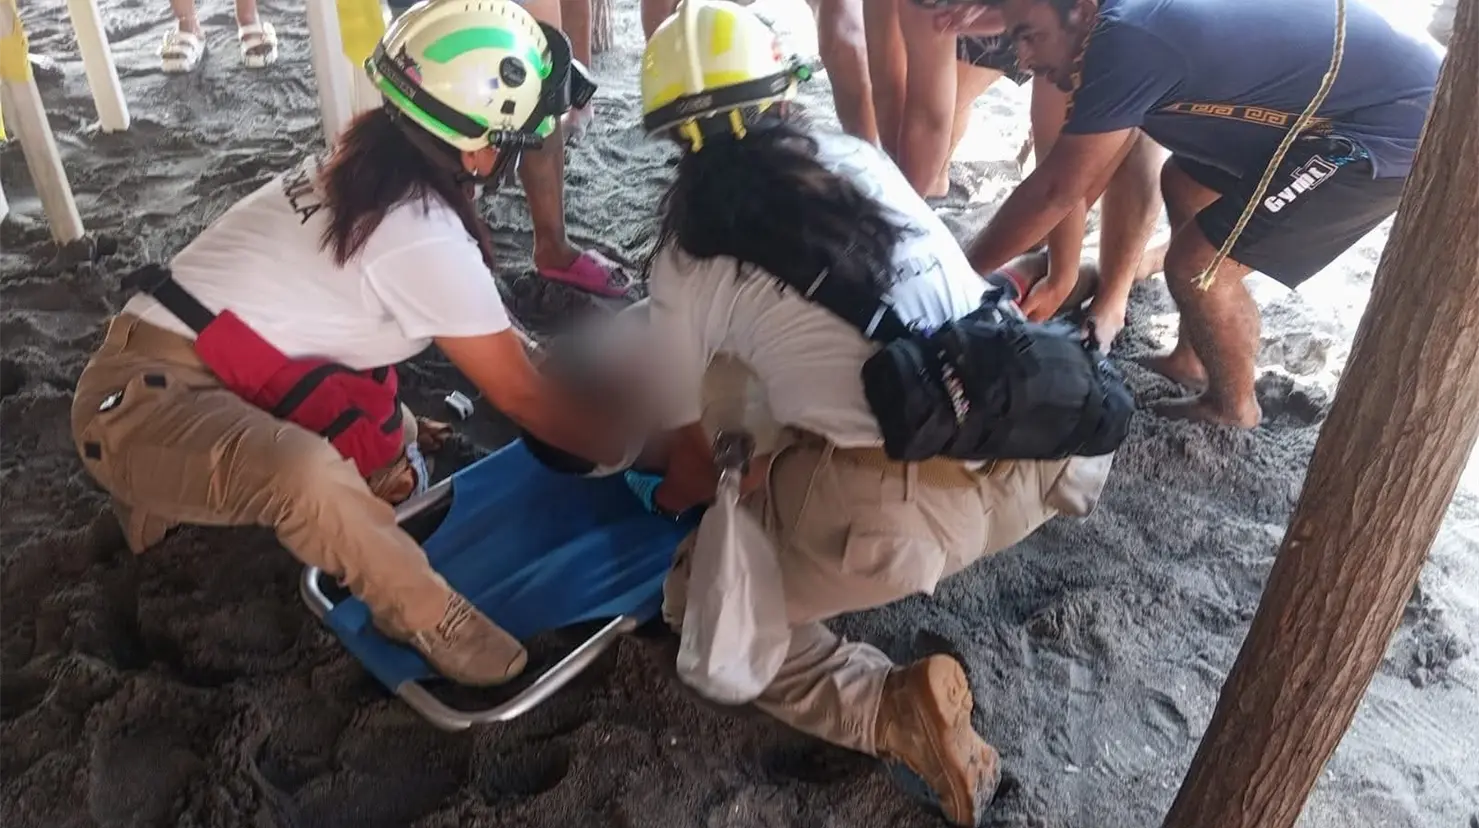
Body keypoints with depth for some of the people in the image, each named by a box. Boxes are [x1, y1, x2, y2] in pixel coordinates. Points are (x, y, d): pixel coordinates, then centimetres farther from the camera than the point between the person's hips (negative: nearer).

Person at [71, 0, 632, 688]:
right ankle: (424, 616, -12)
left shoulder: (364, 165, 4)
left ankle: (163, 489, 27)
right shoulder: (425, 237, -23)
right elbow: (521, 397, -12)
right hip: (139, 401, -9)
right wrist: (632, 453, 0)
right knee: (308, 472, -38)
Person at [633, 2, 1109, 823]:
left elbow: (691, 469, 13)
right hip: (1030, 462, 6)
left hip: (895, 511, -6)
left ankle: (894, 710, -3)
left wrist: (670, 497, 38)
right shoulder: (857, 156, 17)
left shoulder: (687, 259, 5)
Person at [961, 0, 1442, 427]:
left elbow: (1057, 192, -21)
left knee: (1197, 267, -11)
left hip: (1397, 131, -10)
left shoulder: (1127, 41, -25)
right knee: (1184, 185, 19)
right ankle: (1191, 360, 31)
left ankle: (1232, 407, 15)